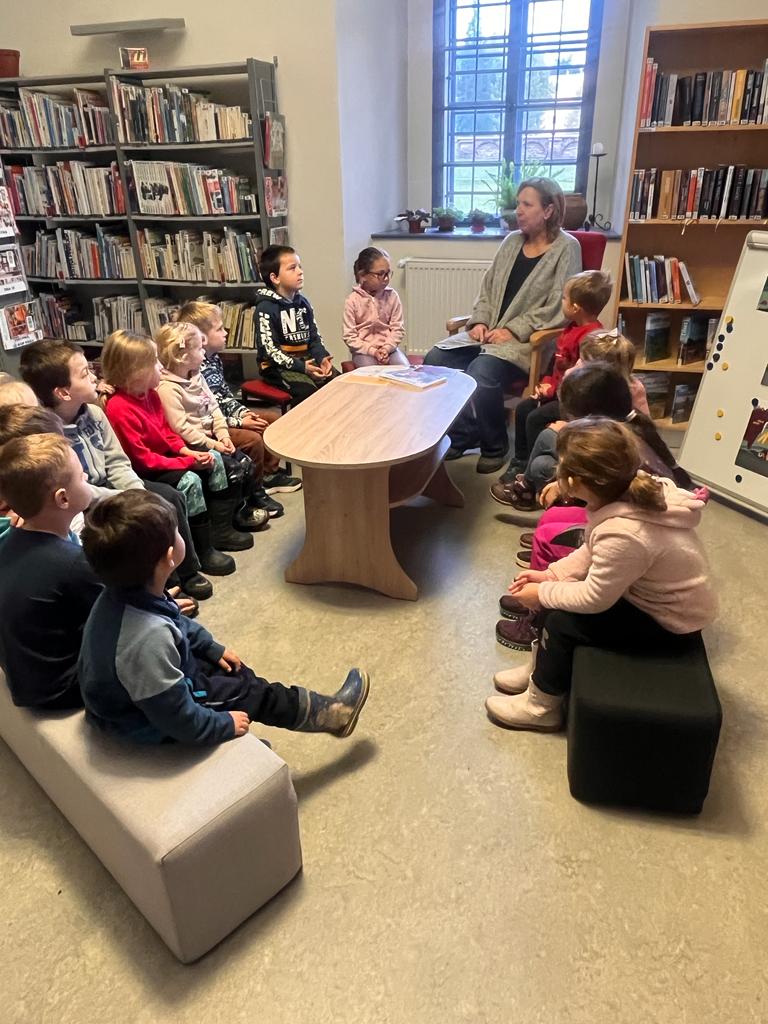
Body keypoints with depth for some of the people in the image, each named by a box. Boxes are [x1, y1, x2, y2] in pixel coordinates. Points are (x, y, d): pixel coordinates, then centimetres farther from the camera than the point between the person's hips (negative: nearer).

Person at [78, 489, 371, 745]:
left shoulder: (123, 594, -14)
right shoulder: (149, 639, -43)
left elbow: (178, 625, 8)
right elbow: (178, 719, -33)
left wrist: (213, 648, 16)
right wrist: (225, 724, -17)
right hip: (150, 726, -8)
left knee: (235, 672, 18)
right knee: (251, 693, 5)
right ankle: (329, 713, 26)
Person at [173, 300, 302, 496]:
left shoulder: (214, 359, 4)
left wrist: (242, 412, -1)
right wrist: (239, 423, -20)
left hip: (224, 415, 11)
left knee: (273, 419, 12)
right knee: (253, 439, -27)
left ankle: (269, 473, 21)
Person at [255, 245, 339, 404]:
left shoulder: (303, 302, 12)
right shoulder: (266, 307, -10)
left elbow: (314, 337, 14)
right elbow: (269, 349, -15)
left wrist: (322, 357, -8)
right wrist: (301, 366, -25)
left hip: (306, 360, 6)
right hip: (278, 367, -6)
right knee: (308, 391, -31)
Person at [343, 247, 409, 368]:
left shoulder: (392, 296, 0)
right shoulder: (353, 300, -7)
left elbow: (398, 329, 2)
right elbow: (349, 336, -7)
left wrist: (387, 348, -15)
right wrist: (373, 351, -16)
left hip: (389, 347, 3)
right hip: (364, 350, -2)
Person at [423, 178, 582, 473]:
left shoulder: (566, 248, -4)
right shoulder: (512, 241, 14)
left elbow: (557, 308, -13)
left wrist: (512, 330, -18)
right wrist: (480, 322, -2)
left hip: (530, 340, -6)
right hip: (490, 332, 7)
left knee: (481, 372, -34)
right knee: (435, 359, -15)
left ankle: (495, 446, -10)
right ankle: (461, 434, -2)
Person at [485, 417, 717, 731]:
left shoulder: (622, 534, -38)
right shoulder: (634, 490, -13)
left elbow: (594, 599, -24)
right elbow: (591, 551, 2)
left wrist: (543, 593, -11)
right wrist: (551, 575, -6)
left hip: (669, 623, -8)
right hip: (652, 594, 8)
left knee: (562, 621, -12)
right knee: (555, 596, 5)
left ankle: (541, 706, 10)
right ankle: (542, 667, 27)